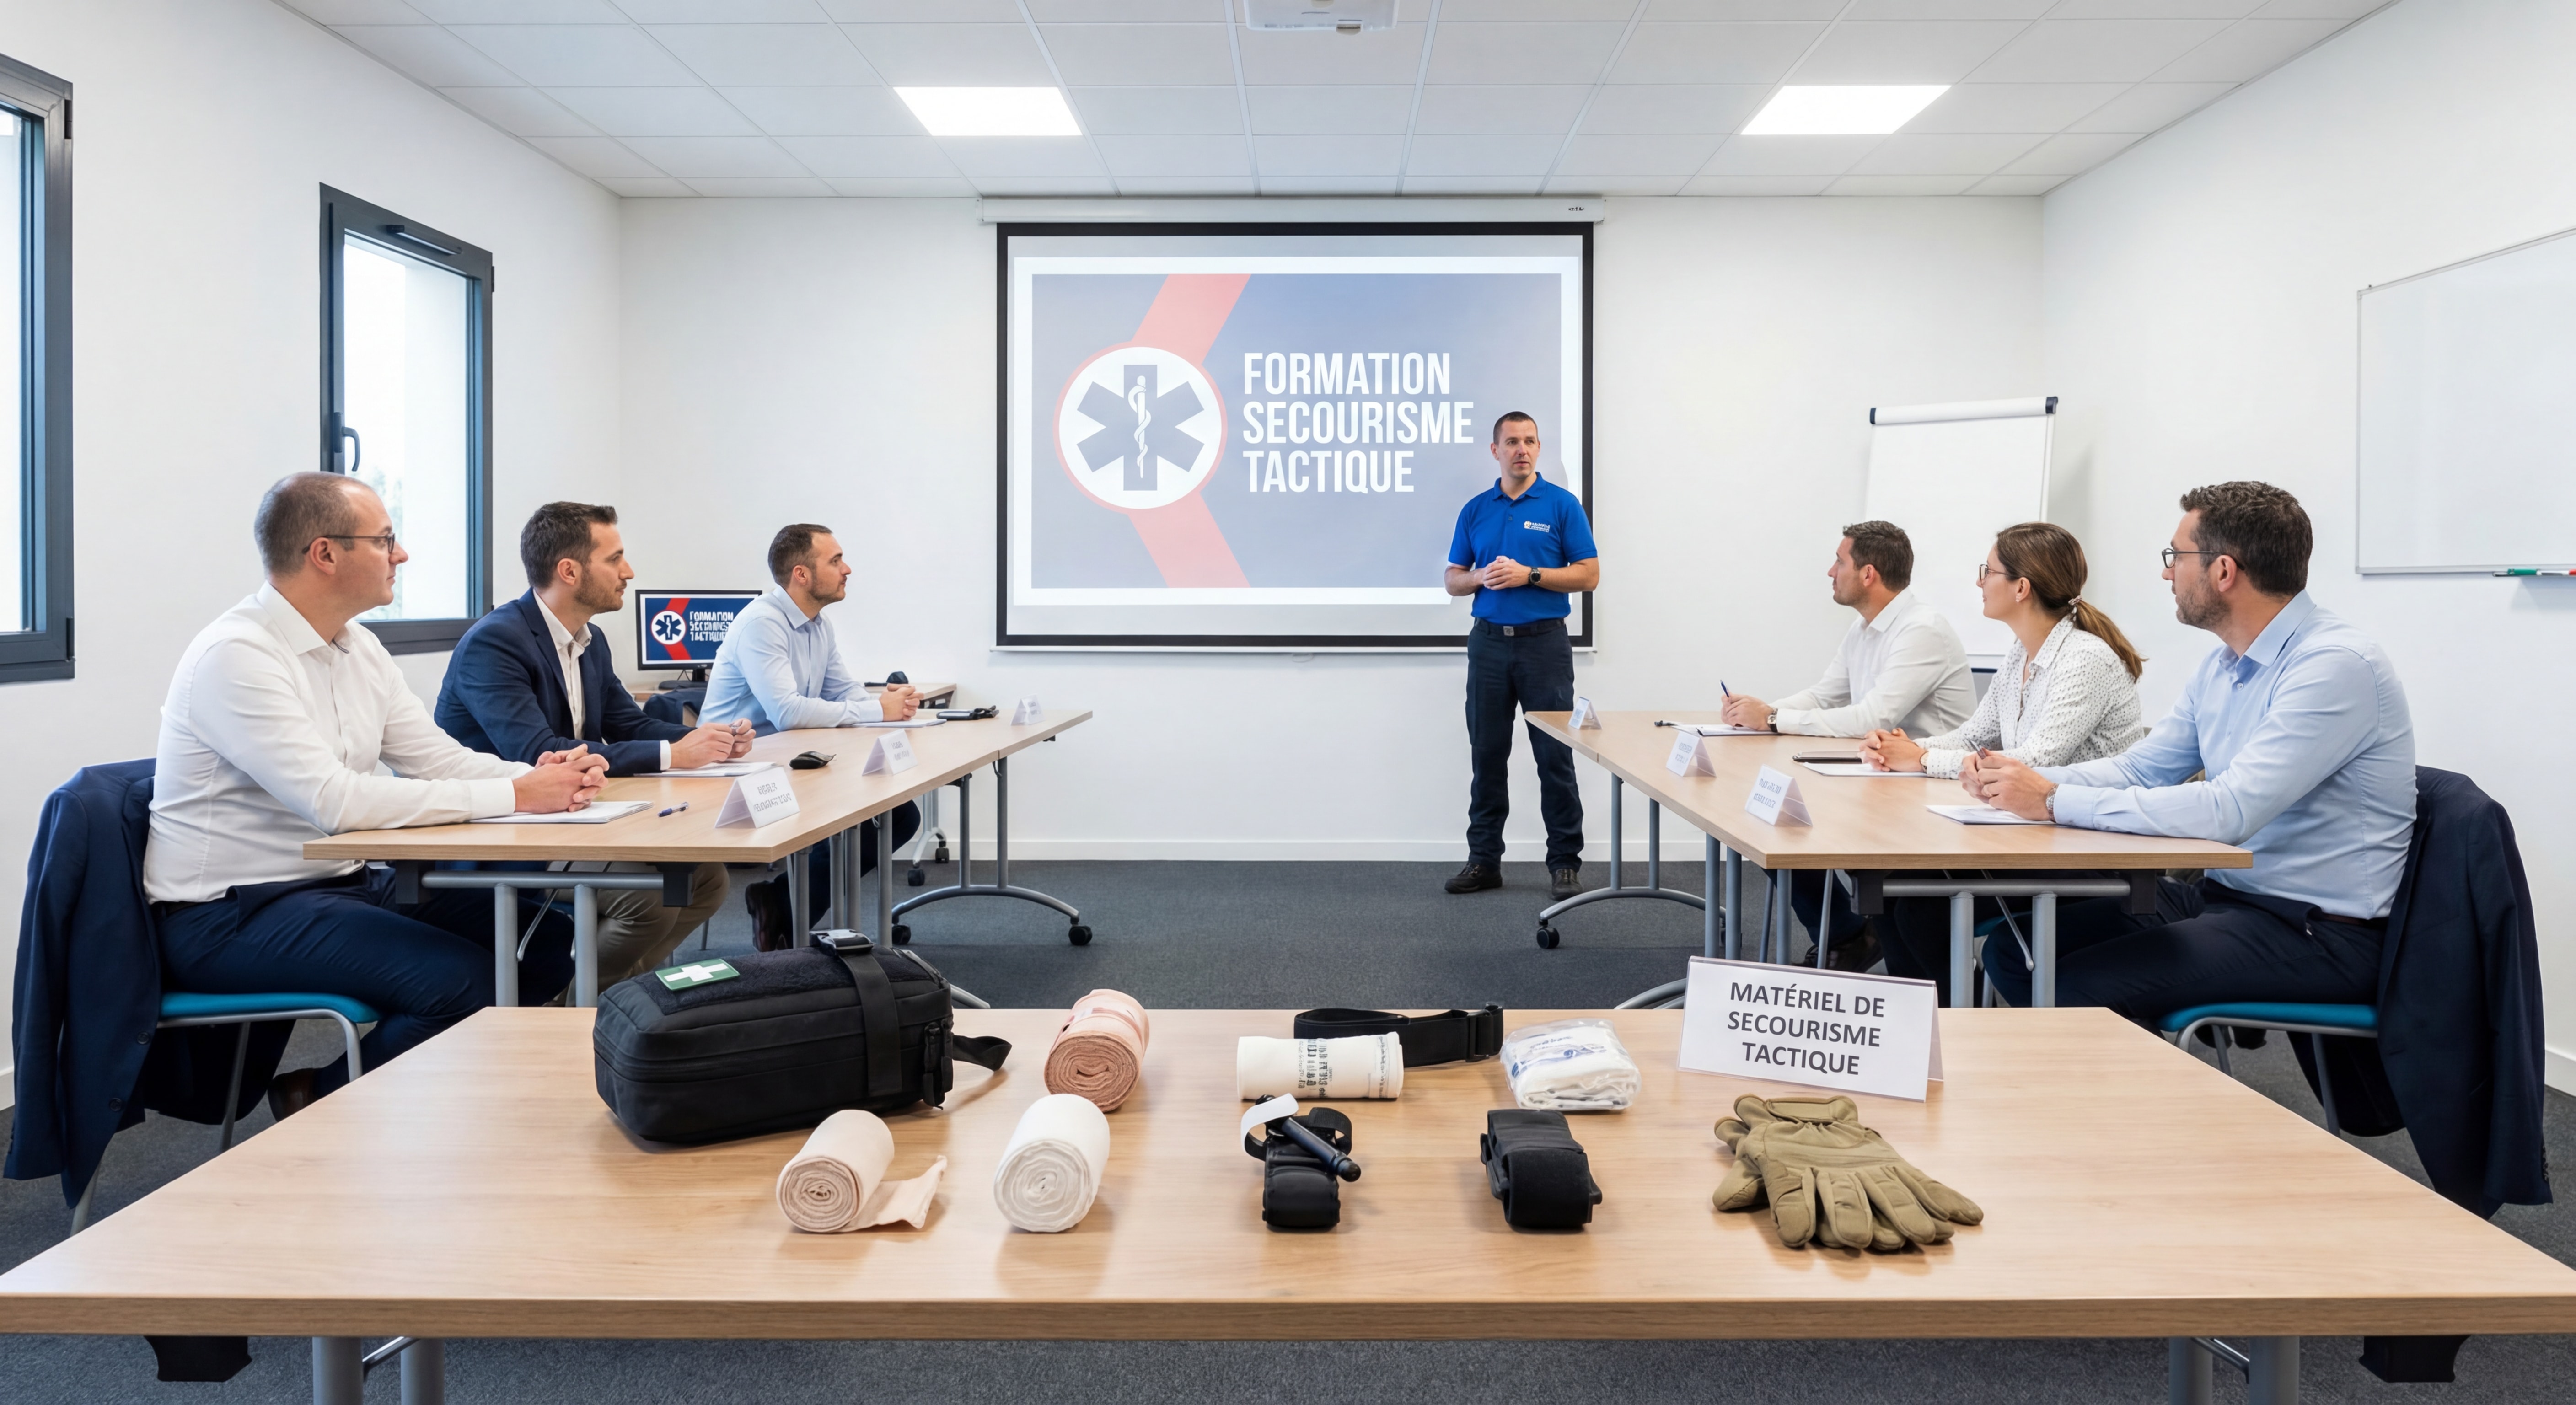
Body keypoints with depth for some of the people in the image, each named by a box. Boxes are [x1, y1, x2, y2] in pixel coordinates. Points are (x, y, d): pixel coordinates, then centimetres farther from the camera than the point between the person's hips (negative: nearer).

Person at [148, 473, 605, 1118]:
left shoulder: (358, 648, 10)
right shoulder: (235, 655, -18)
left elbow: (439, 758, 9)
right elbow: (332, 801, -28)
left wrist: (540, 776, -13)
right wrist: (513, 796, -28)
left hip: (344, 883, 8)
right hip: (230, 916, -8)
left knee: (548, 937, -6)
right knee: (461, 978, -27)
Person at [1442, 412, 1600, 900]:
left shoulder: (1562, 505, -1)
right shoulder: (1475, 510, 9)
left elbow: (1589, 575, -4)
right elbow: (1453, 580, 12)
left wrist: (1529, 575, -15)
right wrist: (1481, 577, -10)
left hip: (1545, 641, -3)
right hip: (1489, 643, 3)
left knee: (1555, 757, -2)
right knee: (1487, 756, 6)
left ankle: (1565, 861, 7)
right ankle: (1484, 859, 14)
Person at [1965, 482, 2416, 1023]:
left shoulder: (2336, 665, -19)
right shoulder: (2222, 666, 10)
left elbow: (2229, 812, -28)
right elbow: (2139, 769, 15)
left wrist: (2055, 801, -25)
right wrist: (2025, 779, -4)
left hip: (2317, 933, -9)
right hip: (2223, 896, 9)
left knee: (2081, 987, -26)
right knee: (2012, 948, -1)